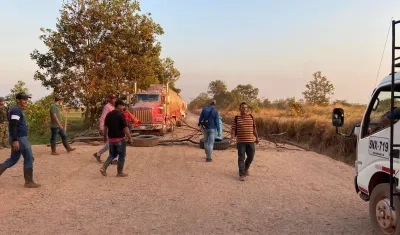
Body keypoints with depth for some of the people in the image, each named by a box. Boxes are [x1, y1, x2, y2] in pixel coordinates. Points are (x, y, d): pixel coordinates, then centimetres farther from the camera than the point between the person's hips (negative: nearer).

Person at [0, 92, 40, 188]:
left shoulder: (19, 110, 16)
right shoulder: (16, 110, -15)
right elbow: (13, 126, -23)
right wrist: (15, 140, -28)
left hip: (20, 138, 10)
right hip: (19, 138, -10)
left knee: (13, 159, 16)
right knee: (29, 158, -4)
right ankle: (29, 182, 2)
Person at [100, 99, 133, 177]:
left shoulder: (109, 114, 5)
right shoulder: (120, 115, -16)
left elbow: (105, 127, 11)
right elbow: (125, 128, -17)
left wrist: (105, 136, 22)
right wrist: (130, 138, -9)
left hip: (111, 139, 7)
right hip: (120, 139, -7)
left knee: (112, 155, 20)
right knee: (121, 156, 8)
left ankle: (103, 168, 4)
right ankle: (120, 172, 14)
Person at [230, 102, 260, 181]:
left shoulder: (251, 117, 8)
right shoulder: (236, 118, -1)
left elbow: (254, 128, 16)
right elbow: (233, 129, -2)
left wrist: (257, 137, 19)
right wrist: (232, 137, -18)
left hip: (250, 141, 3)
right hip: (240, 141, -3)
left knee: (251, 157, 10)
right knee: (241, 158, -4)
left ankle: (246, 168, 38)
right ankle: (242, 174, -2)